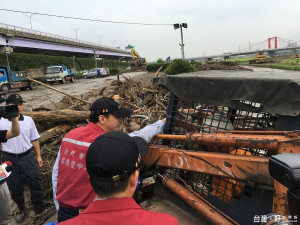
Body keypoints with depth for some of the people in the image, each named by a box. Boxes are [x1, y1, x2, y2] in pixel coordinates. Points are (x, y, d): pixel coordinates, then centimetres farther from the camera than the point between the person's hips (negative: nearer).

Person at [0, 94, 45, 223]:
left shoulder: (28, 120, 0)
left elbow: (34, 139, 7)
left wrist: (38, 156, 8)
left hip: (27, 157, 1)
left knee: (35, 183, 6)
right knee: (14, 187, 14)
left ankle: (40, 209, 25)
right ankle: (21, 210, 37)